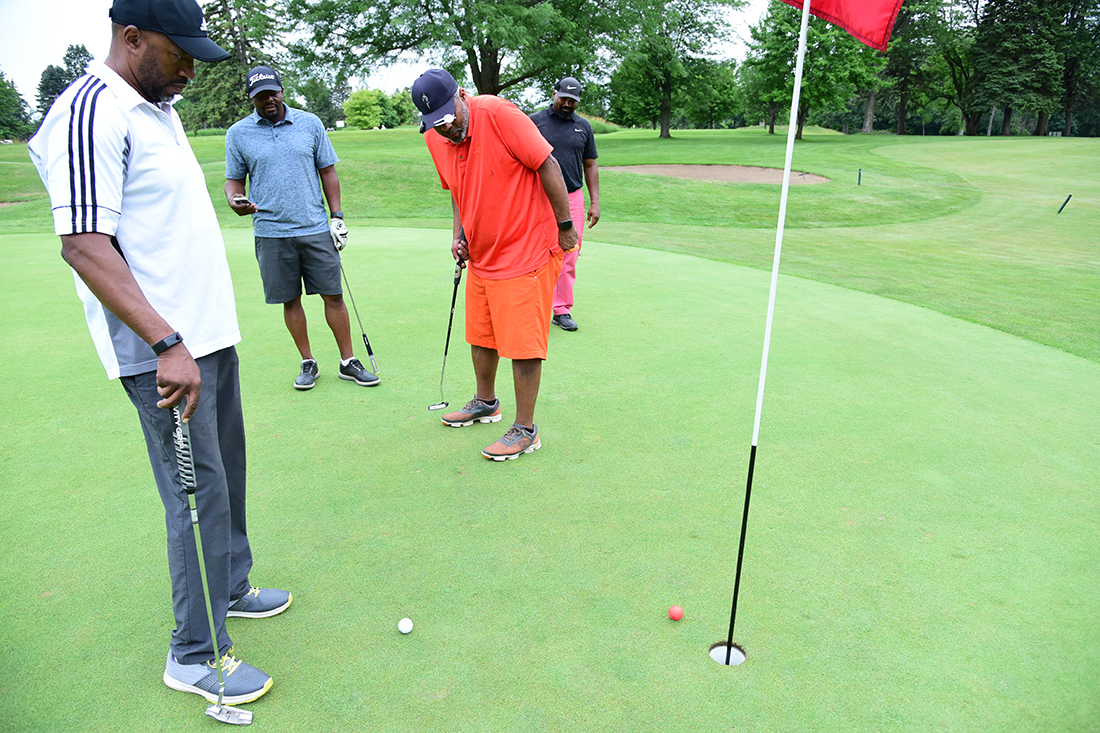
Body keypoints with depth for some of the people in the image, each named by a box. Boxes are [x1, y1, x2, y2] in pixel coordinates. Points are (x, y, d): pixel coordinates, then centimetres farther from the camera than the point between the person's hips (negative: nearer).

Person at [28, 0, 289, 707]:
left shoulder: (161, 110, 16)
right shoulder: (90, 112, -14)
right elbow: (83, 245, -23)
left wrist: (196, 336, 21)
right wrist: (167, 343, -28)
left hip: (209, 334, 9)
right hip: (164, 351, -9)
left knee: (225, 475, 19)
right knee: (198, 492, -4)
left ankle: (229, 587, 38)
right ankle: (196, 653, 12)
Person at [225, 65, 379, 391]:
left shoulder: (310, 123, 6)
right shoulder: (238, 133, 5)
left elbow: (327, 171, 9)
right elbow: (234, 179, 11)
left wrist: (337, 216, 3)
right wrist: (235, 200, -12)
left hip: (316, 228, 0)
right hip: (271, 233, 0)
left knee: (333, 295, 0)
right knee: (290, 300, 6)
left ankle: (348, 362, 10)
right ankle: (308, 364, 19)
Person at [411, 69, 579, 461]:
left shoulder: (500, 114, -19)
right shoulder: (434, 140, 2)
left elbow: (548, 166, -17)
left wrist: (565, 226, -14)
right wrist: (460, 234, 4)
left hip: (527, 249, -7)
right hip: (481, 254, 8)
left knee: (522, 344, -3)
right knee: (480, 335, 19)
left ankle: (525, 430, 9)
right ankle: (485, 403, 41)